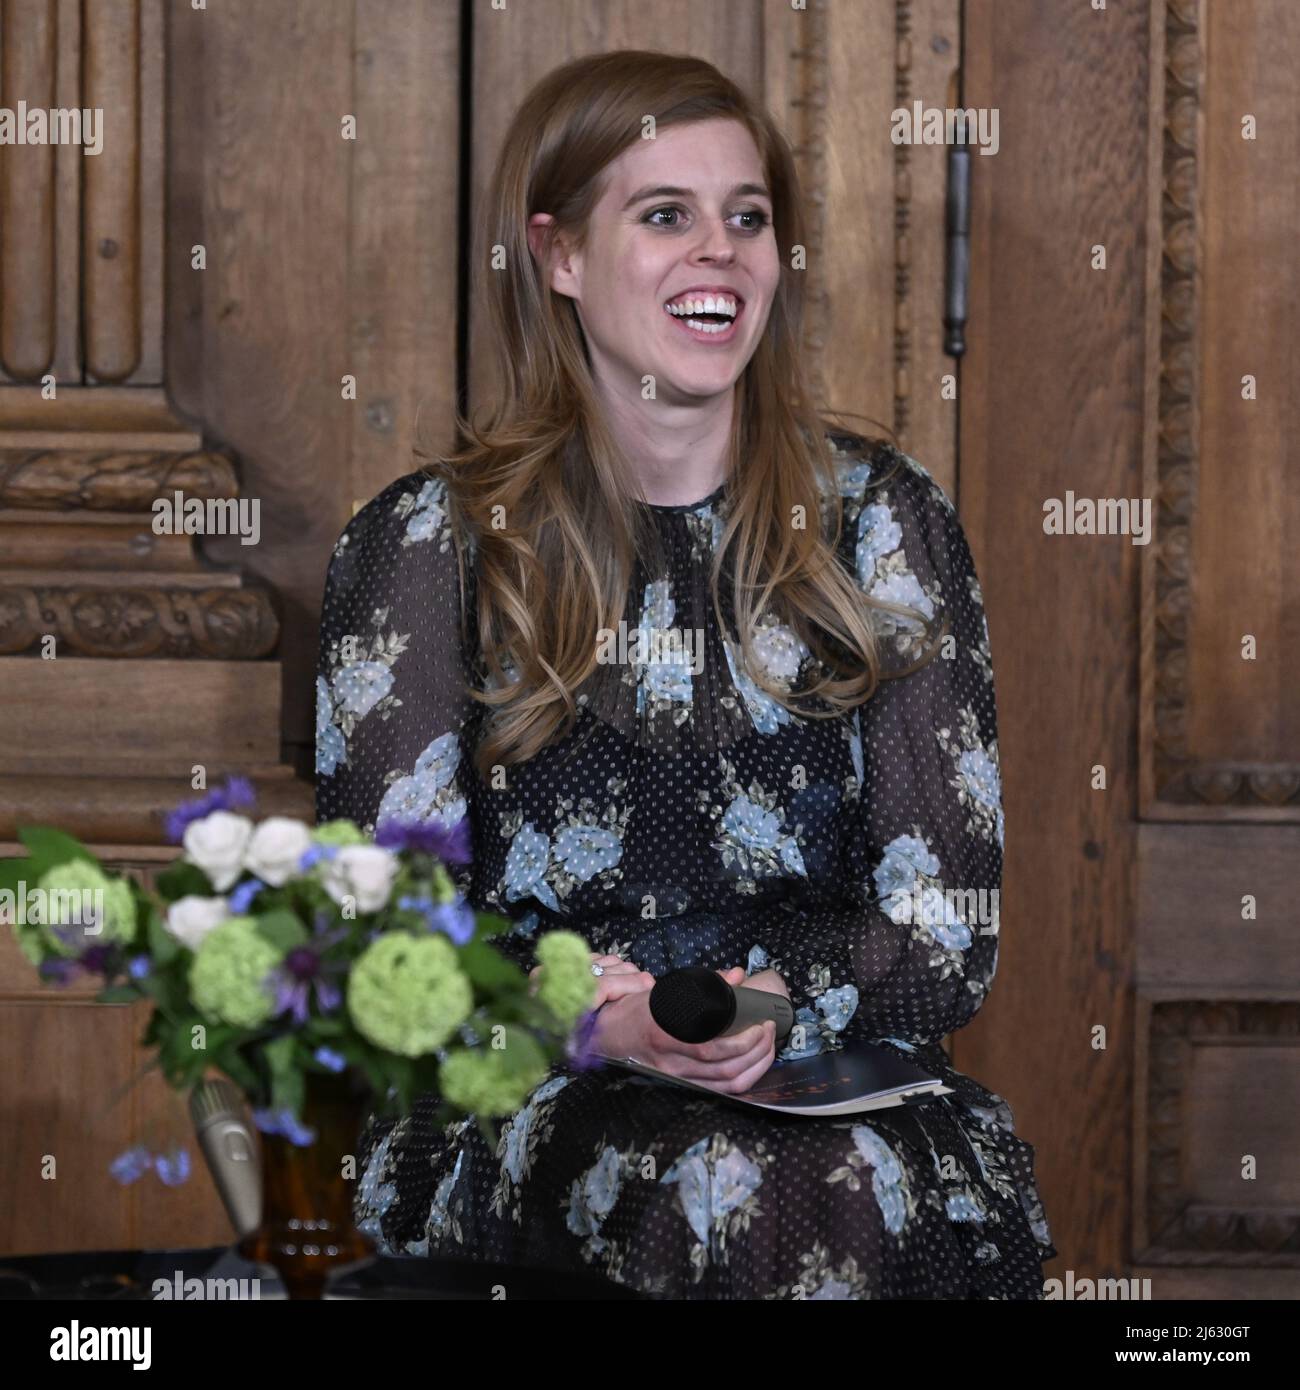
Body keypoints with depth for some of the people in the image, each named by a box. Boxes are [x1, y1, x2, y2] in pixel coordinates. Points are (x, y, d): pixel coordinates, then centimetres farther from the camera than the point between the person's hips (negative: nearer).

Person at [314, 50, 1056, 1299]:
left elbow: (947, 935, 5)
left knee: (952, 1188, -34)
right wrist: (597, 1018, -23)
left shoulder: (878, 520, 10)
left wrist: (774, 1000, -17)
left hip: (836, 1093, 3)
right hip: (516, 1108, -2)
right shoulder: (424, 548, 4)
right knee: (726, 1195, -38)